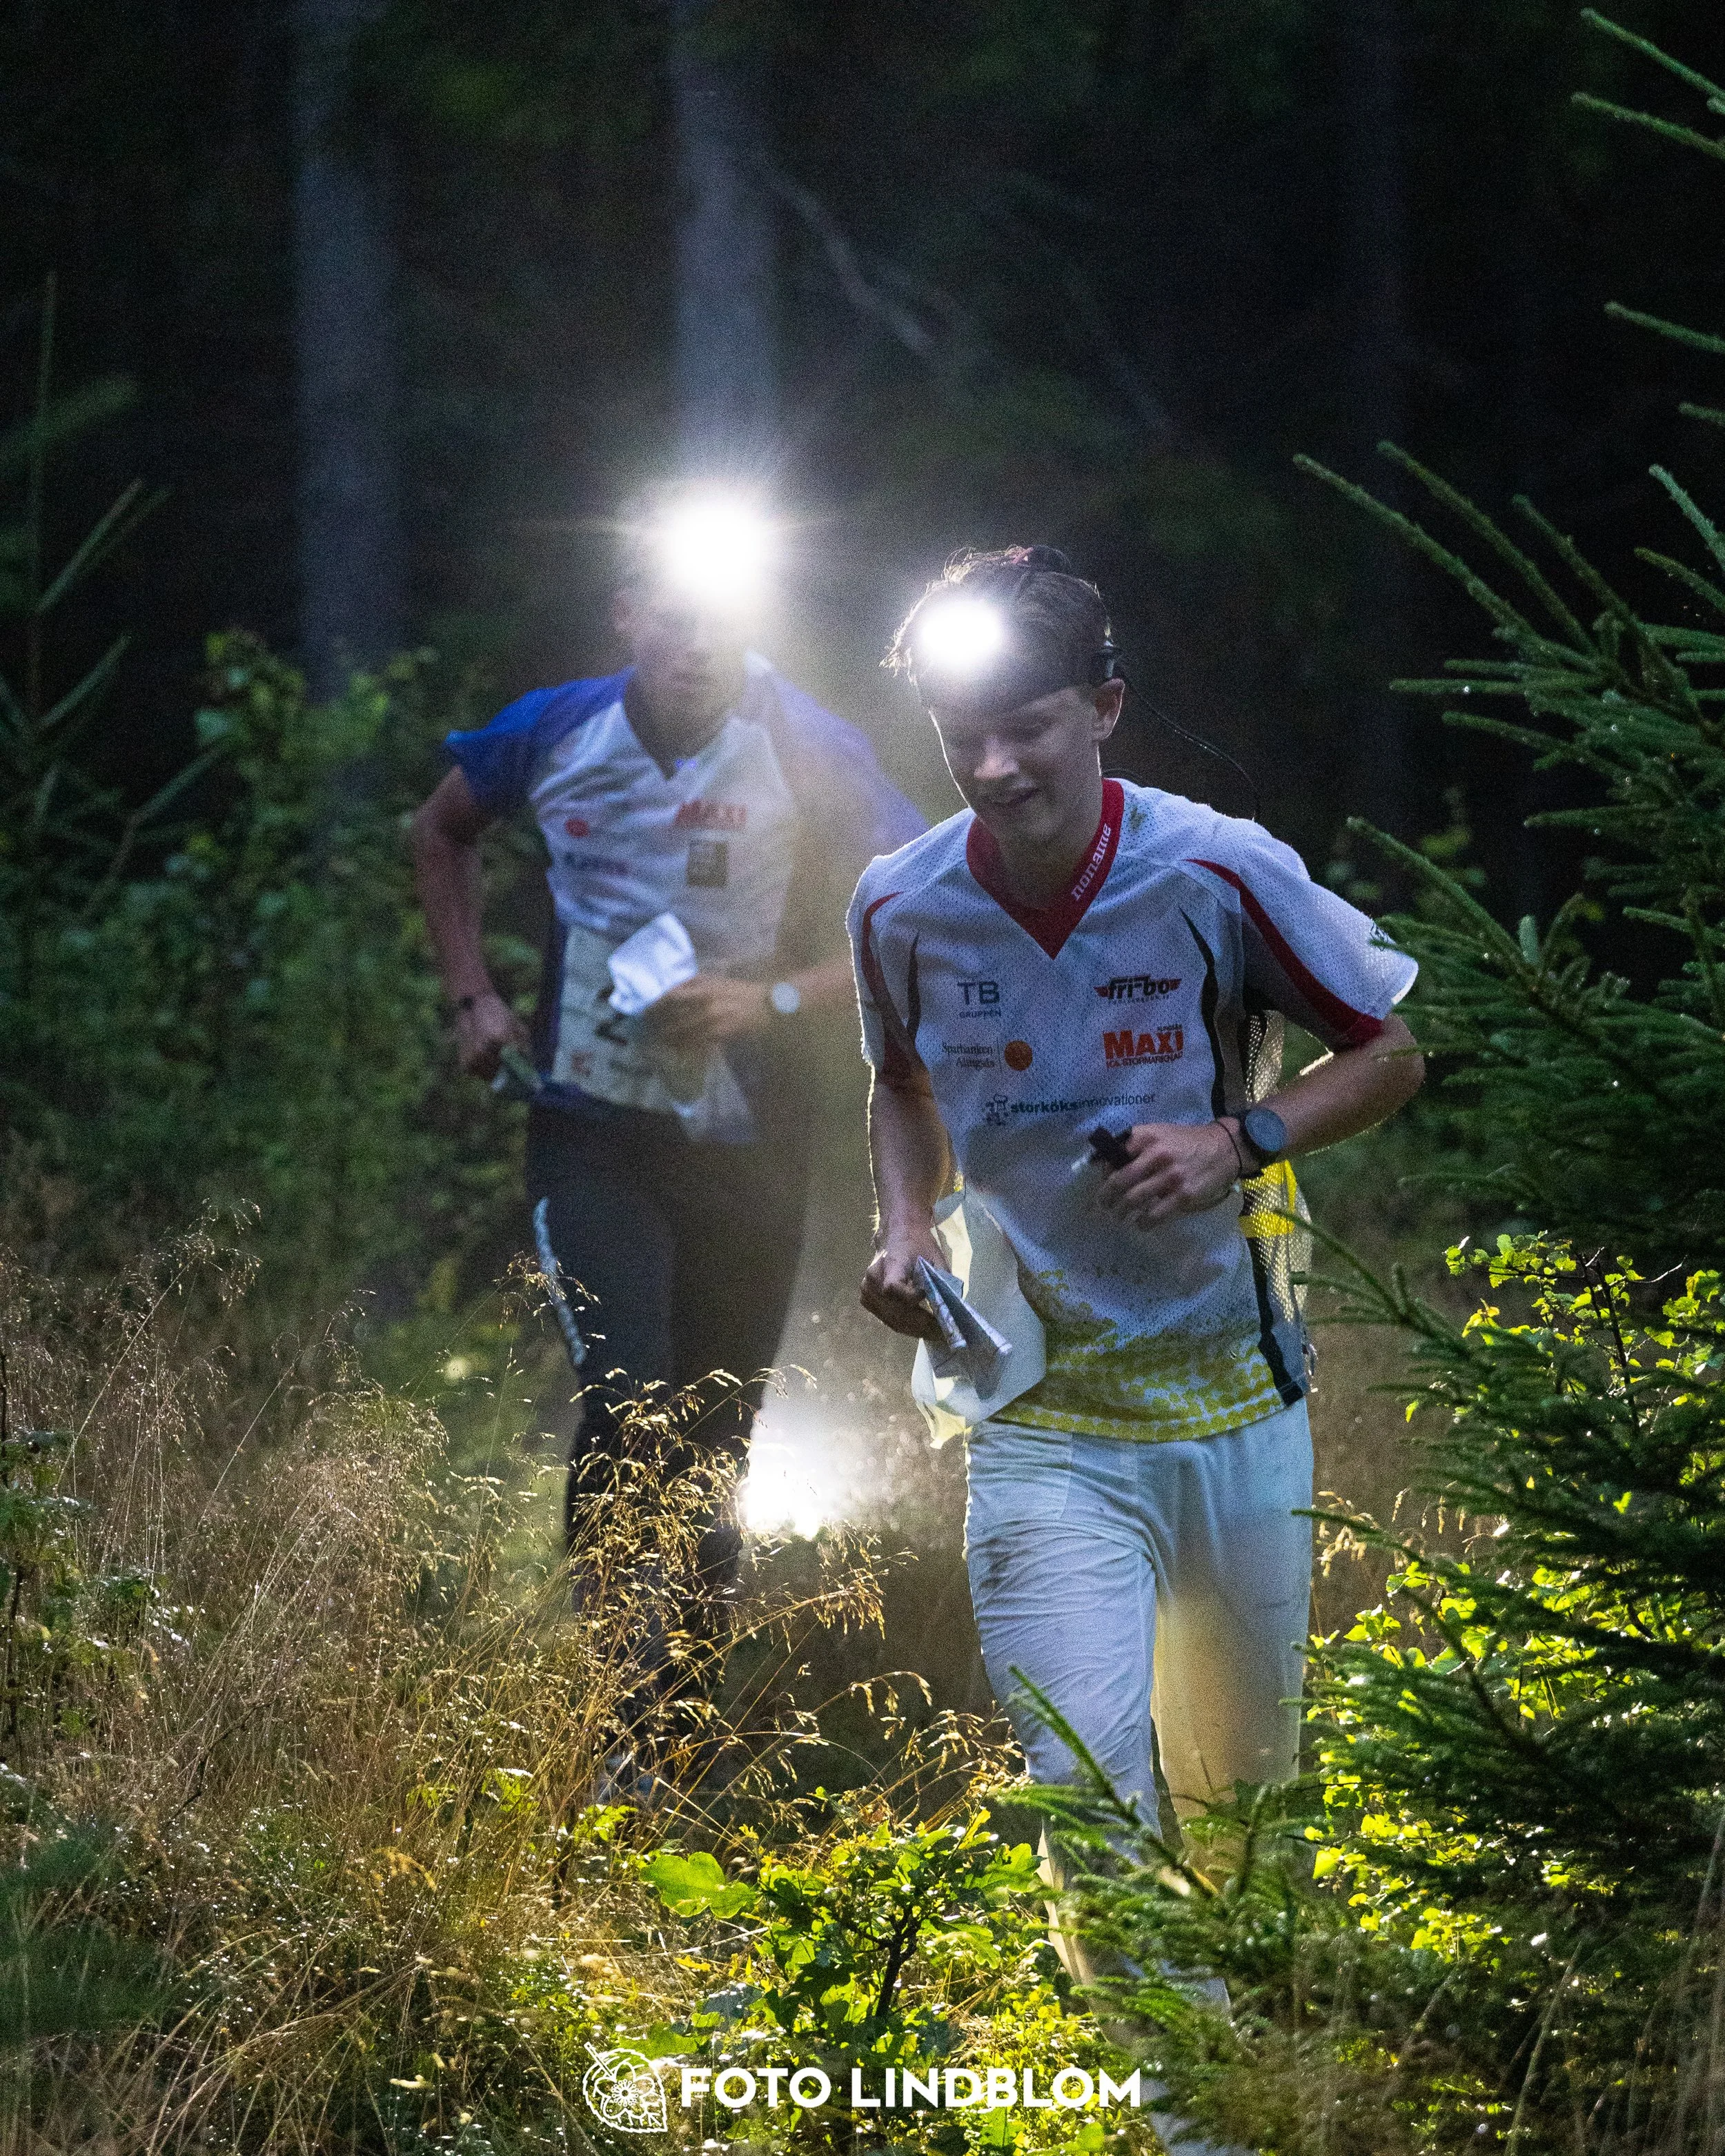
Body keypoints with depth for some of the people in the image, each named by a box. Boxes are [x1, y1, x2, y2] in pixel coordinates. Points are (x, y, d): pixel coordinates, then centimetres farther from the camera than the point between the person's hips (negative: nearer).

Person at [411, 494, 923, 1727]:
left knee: (718, 1435, 10)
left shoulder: (807, 750, -11)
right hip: (594, 1126, 0)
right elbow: (443, 833, 18)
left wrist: (775, 1000, -21)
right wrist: (472, 995, 8)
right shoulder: (554, 734, -4)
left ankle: (694, 1701, 28)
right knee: (624, 1396, -18)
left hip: (747, 1139, 0)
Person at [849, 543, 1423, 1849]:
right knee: (1086, 1790, -18)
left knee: (1250, 1789, 15)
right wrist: (906, 1230, -2)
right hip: (1041, 1414, 0)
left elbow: (1389, 1055, 1)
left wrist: (1241, 1143, -16)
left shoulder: (1219, 874, -12)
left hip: (1238, 1403, 0)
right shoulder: (905, 908, -5)